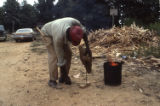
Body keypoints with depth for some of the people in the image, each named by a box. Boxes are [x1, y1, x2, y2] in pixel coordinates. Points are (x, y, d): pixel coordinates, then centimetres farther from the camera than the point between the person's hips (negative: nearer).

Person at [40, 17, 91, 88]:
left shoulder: (75, 23, -35)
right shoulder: (58, 37, -44)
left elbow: (84, 32, -9)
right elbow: (60, 59, -34)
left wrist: (87, 47, -13)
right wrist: (66, 76, -27)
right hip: (48, 33, -5)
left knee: (68, 53, -5)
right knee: (54, 56, -21)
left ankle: (63, 77, 6)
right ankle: (52, 80, -9)